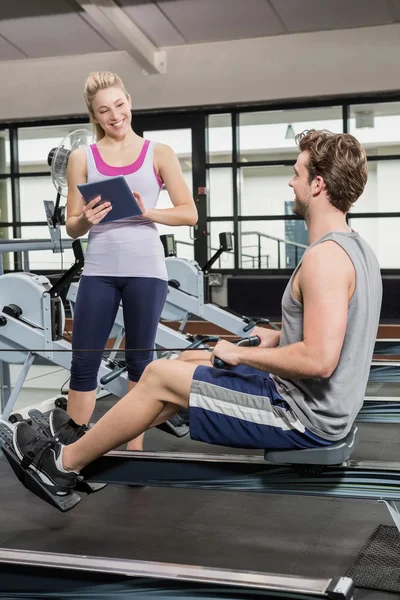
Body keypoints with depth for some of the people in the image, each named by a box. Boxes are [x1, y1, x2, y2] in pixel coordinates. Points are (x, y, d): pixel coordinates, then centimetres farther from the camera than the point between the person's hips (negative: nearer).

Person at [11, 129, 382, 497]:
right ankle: (96, 440, 32)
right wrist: (277, 338, 11)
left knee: (159, 376, -2)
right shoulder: (353, 246, 8)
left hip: (305, 416, -10)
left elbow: (319, 360, -33)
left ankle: (65, 463, 16)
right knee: (190, 360, 18)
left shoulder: (325, 258, -24)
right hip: (326, 404, 10)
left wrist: (242, 354, -19)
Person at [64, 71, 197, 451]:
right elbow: (72, 225, 9)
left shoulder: (159, 154, 5)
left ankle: (135, 449, 19)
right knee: (83, 364, 0)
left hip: (146, 270, -1)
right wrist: (87, 220, -13)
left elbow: (189, 213, 1)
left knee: (140, 360, 8)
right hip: (98, 271, 1)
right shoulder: (82, 157, 8)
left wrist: (146, 212, -15)